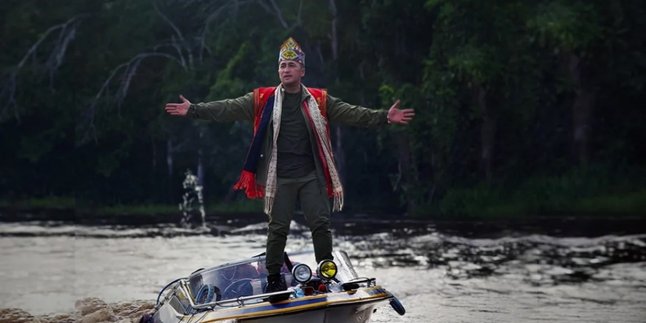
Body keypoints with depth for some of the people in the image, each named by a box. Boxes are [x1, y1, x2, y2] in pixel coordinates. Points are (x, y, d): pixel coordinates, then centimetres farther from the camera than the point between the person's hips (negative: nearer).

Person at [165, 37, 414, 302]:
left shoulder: (320, 101, 5)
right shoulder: (262, 100, 3)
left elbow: (352, 114, 1)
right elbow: (228, 109, 0)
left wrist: (384, 117, -10)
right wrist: (193, 110, -7)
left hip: (312, 176, 1)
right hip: (280, 178, -1)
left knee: (321, 225, -2)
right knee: (278, 228, 3)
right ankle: (274, 278, 16)